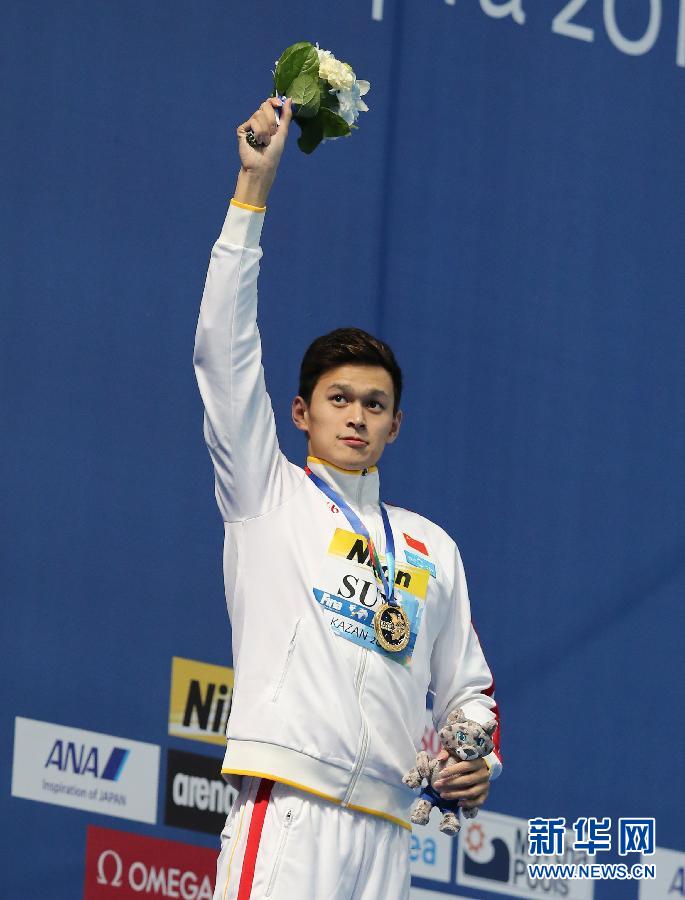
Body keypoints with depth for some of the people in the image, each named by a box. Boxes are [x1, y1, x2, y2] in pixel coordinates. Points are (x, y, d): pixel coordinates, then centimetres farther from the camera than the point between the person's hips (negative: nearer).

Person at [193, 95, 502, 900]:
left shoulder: (433, 548, 24)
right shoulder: (267, 494, 13)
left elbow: (466, 687, 28)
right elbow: (223, 350, 3)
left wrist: (480, 761, 5)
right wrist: (254, 187, -2)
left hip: (386, 832, 5)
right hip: (285, 815, -5)